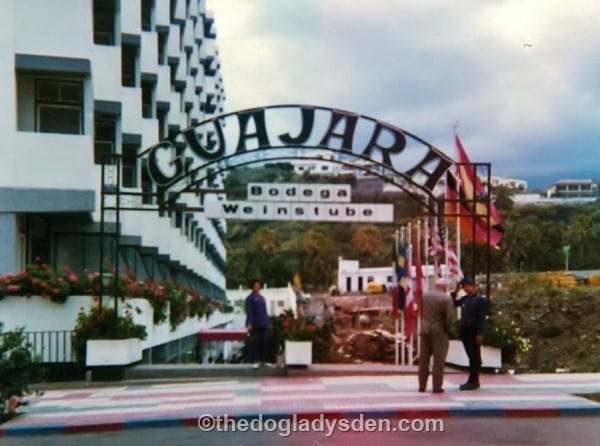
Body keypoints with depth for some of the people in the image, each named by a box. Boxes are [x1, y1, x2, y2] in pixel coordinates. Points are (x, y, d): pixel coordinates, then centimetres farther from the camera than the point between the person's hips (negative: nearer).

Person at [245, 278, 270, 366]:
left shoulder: (262, 298, 16)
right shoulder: (250, 298, -2)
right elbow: (249, 312, -8)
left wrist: (267, 322, 14)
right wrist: (249, 324, -17)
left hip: (264, 324, 6)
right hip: (255, 325, -6)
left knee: (264, 342, 6)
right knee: (255, 342, -4)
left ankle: (263, 361, 13)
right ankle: (254, 361, 2)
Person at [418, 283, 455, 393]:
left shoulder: (425, 295, 5)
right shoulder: (446, 298, -12)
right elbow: (450, 317, -13)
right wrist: (447, 329, -1)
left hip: (425, 329, 5)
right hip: (439, 331, -5)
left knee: (423, 358, 10)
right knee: (439, 360, 0)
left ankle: (422, 385, 15)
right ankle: (437, 386, 0)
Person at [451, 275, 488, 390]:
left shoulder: (480, 300, -9)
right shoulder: (464, 299, 11)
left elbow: (482, 318, -13)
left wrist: (480, 334, -18)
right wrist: (455, 291, 9)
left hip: (474, 331, -7)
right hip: (464, 330, 7)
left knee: (475, 356, -1)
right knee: (471, 356, 12)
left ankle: (473, 381, 2)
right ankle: (473, 380, 19)